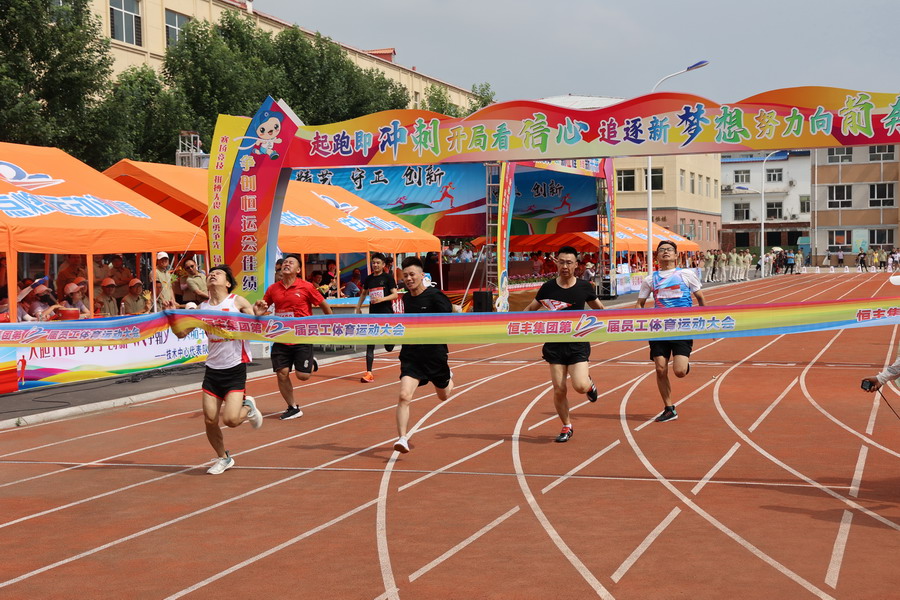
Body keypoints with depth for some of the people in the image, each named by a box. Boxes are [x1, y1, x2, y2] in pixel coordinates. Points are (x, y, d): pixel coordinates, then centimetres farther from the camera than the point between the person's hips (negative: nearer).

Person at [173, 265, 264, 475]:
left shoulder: (237, 301, -3)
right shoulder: (202, 307, 6)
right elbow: (181, 333, 8)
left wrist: (259, 315, -26)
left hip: (235, 369, -4)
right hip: (212, 369, 4)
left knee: (231, 419, -15)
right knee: (210, 420, 0)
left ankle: (247, 406, 20)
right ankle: (223, 458, 23)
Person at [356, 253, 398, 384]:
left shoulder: (387, 277, -3)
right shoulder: (369, 279, 10)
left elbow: (395, 294, -8)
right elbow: (363, 293, 26)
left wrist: (382, 299, -22)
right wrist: (358, 307, 18)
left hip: (386, 313, -4)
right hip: (373, 314, 4)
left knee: (389, 347, -1)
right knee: (370, 345, -4)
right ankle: (369, 373, -3)